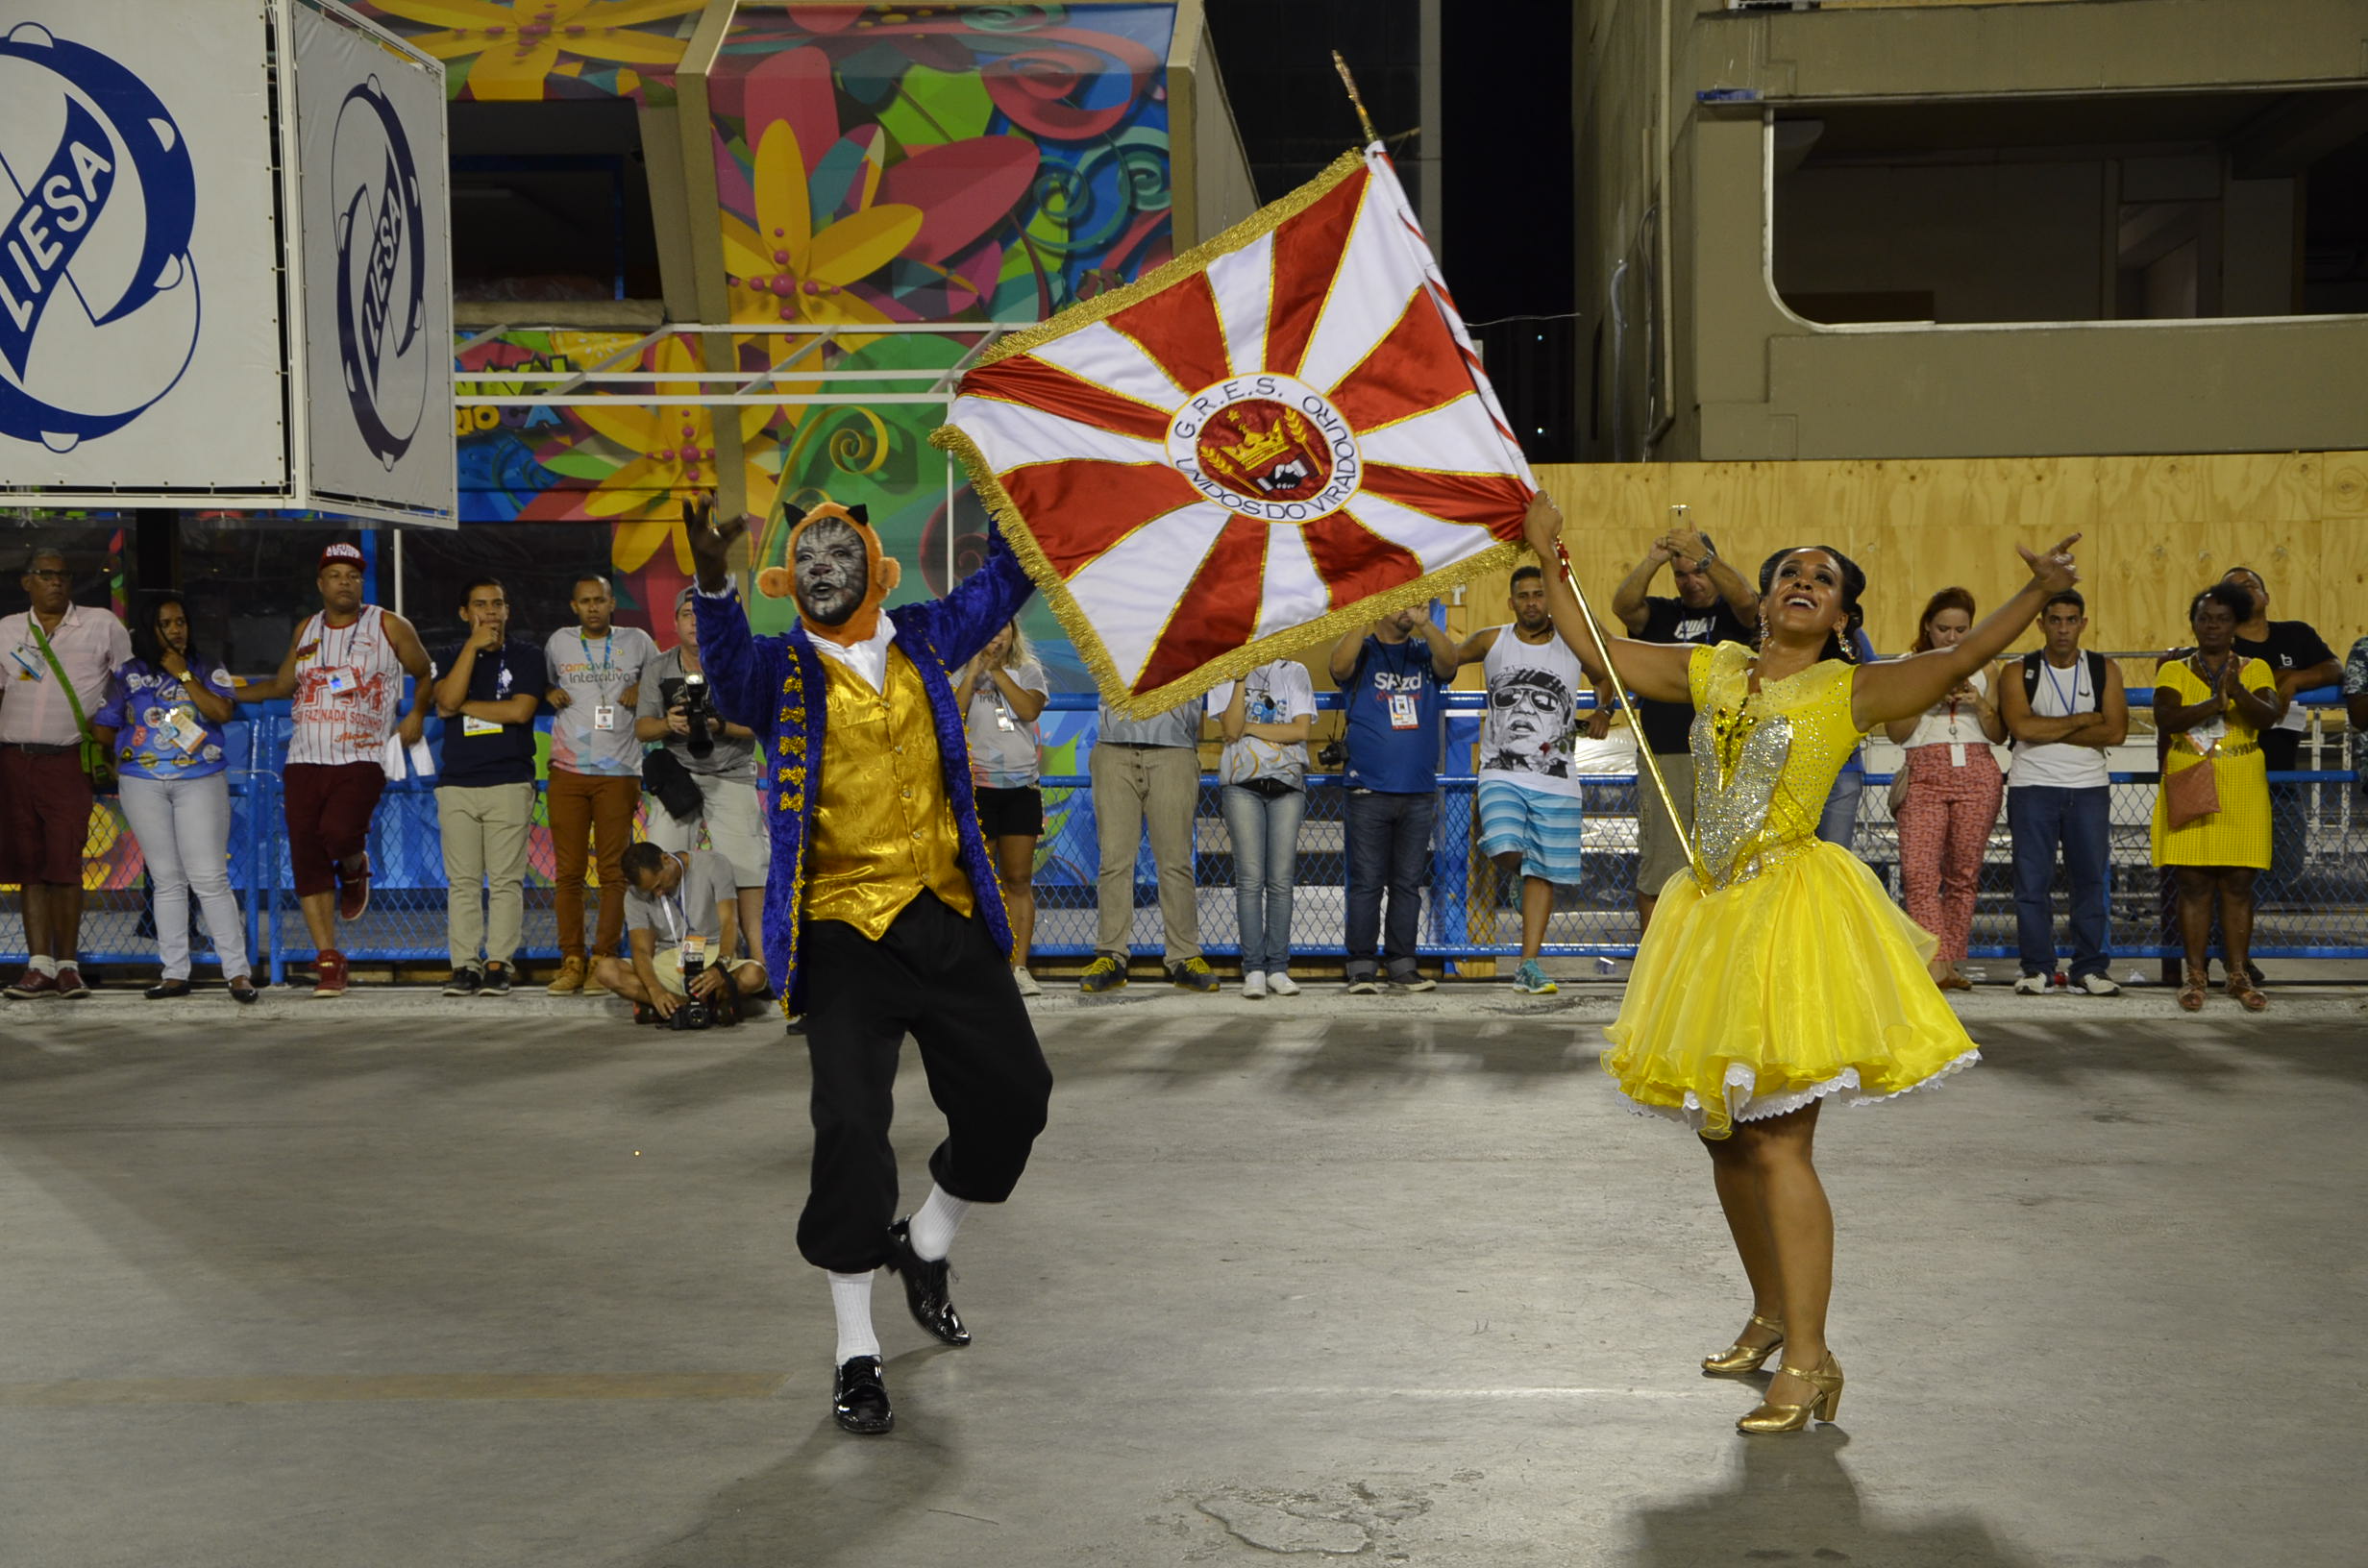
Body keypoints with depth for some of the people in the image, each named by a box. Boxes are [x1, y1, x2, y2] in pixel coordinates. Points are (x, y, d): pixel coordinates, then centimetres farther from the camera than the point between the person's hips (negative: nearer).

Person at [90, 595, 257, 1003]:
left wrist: (182, 674, -7)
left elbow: (222, 712, -9)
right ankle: (174, 973, 8)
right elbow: (103, 725, 15)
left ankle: (238, 972, -8)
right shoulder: (128, 674, 11)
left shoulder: (207, 670, 8)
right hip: (142, 785, 2)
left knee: (210, 878, -9)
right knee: (167, 880, 4)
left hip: (200, 782, -2)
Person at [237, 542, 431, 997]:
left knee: (337, 832, -28)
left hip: (361, 759, -4)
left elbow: (426, 674, 16)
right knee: (306, 859, -2)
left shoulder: (389, 627, 4)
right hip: (304, 760, 4)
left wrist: (417, 714, 4)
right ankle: (328, 960, 5)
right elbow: (282, 684, 29)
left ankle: (355, 868, 10)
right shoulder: (306, 630, 16)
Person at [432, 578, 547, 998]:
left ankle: (498, 965, -2)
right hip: (457, 783, 2)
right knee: (462, 881, -1)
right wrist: (474, 646, -7)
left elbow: (520, 710, -8)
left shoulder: (526, 656, 7)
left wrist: (463, 706, -1)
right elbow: (448, 700, -6)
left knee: (506, 880, -4)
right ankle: (464, 967, 1)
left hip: (509, 782, -2)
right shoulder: (454, 656, 15)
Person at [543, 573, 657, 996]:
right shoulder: (559, 643, 13)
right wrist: (547, 693, 3)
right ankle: (572, 961, 3)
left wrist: (642, 691, -1)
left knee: (613, 870, -3)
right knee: (568, 870, -1)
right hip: (567, 771, 1)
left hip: (619, 773, -1)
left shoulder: (637, 641, 9)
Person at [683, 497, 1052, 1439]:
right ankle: (856, 1354, 2)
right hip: (844, 927, -4)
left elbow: (1002, 583, 16)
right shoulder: (783, 671, -1)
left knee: (1013, 1094, 8)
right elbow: (730, 672, -22)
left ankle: (926, 1247, 35)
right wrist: (714, 586, -40)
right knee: (851, 1123, -9)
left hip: (945, 917, 4)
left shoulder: (924, 641, 10)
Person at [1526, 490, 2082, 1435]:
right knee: (1726, 1135, 13)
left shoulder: (1848, 690, -1)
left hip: (1793, 910, -6)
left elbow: (1962, 658, -13)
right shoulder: (1712, 671, 12)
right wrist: (1549, 557, 18)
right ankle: (1771, 1314, 32)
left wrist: (2038, 593, -25)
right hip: (1714, 910, 6)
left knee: (1779, 1144, -12)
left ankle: (1808, 1360, -7)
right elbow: (1593, 650, 18)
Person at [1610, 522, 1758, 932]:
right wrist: (1652, 560, -26)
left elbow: (1746, 600, -15)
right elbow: (1623, 605, -8)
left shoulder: (1731, 613, 9)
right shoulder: (1661, 614, 12)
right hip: (1664, 756, 0)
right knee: (1658, 861, -1)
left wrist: (1703, 558, -32)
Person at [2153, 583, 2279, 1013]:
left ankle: (2239, 975, 8)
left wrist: (2238, 693, -30)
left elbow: (2269, 715, -11)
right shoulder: (2174, 671, 7)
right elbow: (2165, 718, -11)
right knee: (2194, 883, -1)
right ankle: (2196, 974, 5)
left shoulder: (2255, 669, 7)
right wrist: (2214, 703, -25)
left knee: (2238, 884, 1)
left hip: (2242, 789, 0)